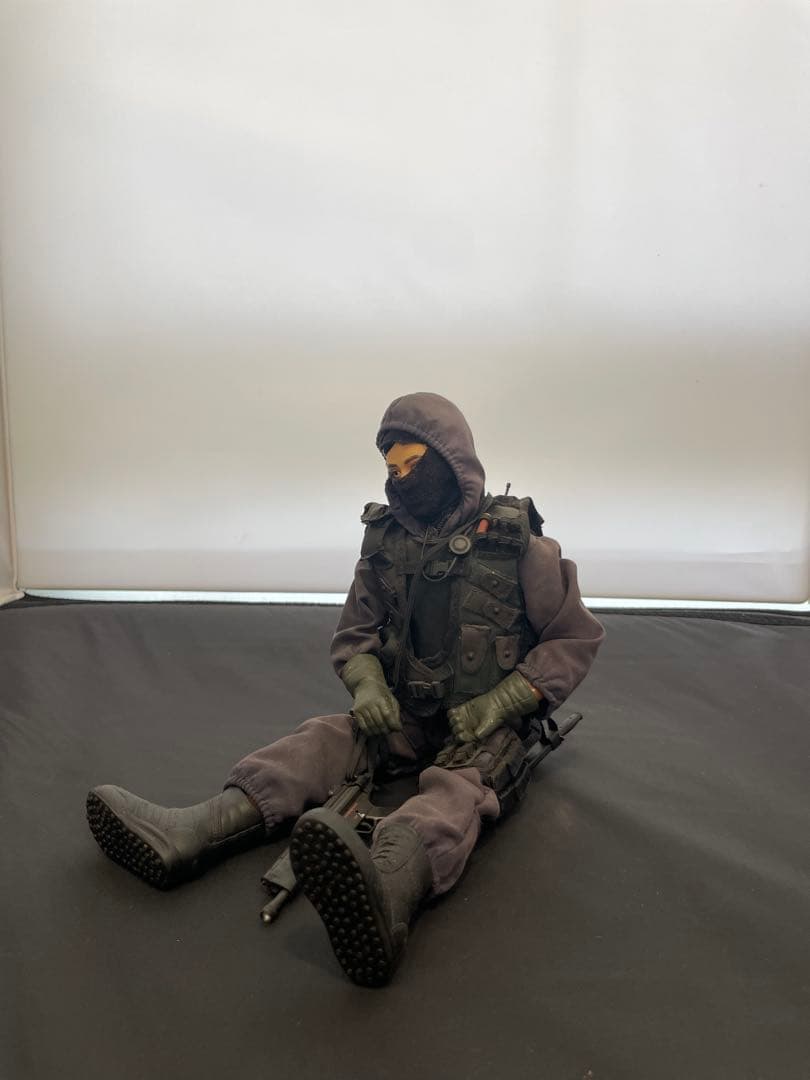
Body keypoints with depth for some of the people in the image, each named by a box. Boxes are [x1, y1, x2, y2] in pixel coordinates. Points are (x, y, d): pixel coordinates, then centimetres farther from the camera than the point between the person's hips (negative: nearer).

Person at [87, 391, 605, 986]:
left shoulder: (516, 543, -9)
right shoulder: (386, 539, 3)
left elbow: (577, 637, -5)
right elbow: (353, 635, 11)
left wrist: (500, 704, -16)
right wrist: (368, 685, -12)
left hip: (488, 727, -5)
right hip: (405, 716, 5)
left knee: (457, 786, -36)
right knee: (321, 739, -20)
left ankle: (384, 892, -68)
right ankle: (188, 835, -40)